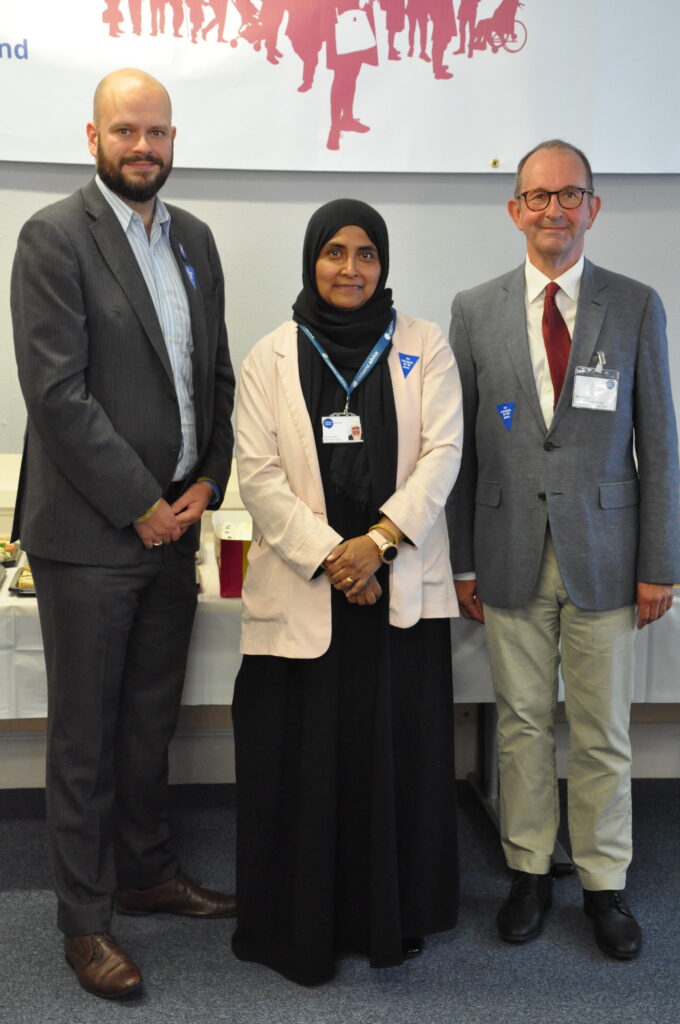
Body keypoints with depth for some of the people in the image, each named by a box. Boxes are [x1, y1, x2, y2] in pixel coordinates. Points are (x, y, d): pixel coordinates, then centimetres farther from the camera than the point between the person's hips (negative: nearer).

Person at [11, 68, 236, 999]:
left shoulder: (195, 240, 12)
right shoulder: (53, 238, -8)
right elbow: (57, 391, -15)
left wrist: (206, 484, 1)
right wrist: (140, 505, -14)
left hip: (174, 522, 6)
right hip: (89, 532, -6)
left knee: (152, 719, 18)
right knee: (85, 733, 6)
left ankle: (149, 873, 35)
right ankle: (84, 920, 21)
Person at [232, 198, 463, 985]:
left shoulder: (424, 347, 6)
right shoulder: (272, 356, 5)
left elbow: (442, 453, -2)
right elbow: (257, 472, -2)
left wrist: (378, 540, -14)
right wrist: (327, 555, -12)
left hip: (402, 586, 1)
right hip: (300, 589, 0)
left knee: (397, 754, 4)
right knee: (300, 758, 2)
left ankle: (391, 917, 23)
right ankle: (296, 928, 19)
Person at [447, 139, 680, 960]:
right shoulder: (475, 311, 4)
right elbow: (460, 445, 5)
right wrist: (462, 561, 2)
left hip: (602, 555, 0)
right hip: (511, 556, 1)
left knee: (602, 732, 8)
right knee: (522, 723, 10)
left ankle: (604, 883, 26)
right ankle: (529, 872, 27)